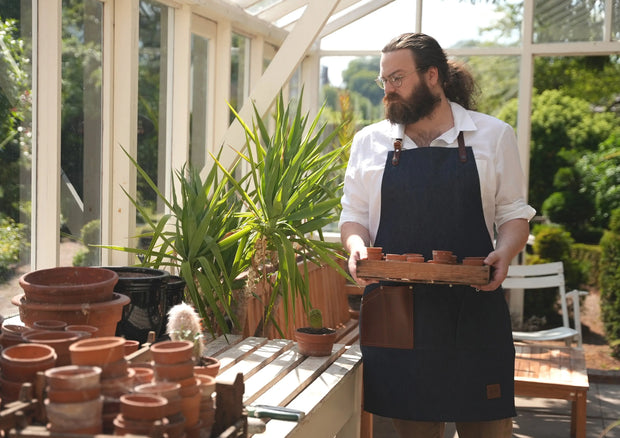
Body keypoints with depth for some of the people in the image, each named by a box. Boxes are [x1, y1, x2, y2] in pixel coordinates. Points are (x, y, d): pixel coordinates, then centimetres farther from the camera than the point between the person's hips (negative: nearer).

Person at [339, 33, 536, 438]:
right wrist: (357, 246, -10)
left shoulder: (493, 135, 6)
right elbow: (353, 215, 11)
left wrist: (504, 254, -13)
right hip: (395, 310, 1)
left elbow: (514, 214, 7)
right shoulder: (370, 141, 10)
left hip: (474, 308, -1)